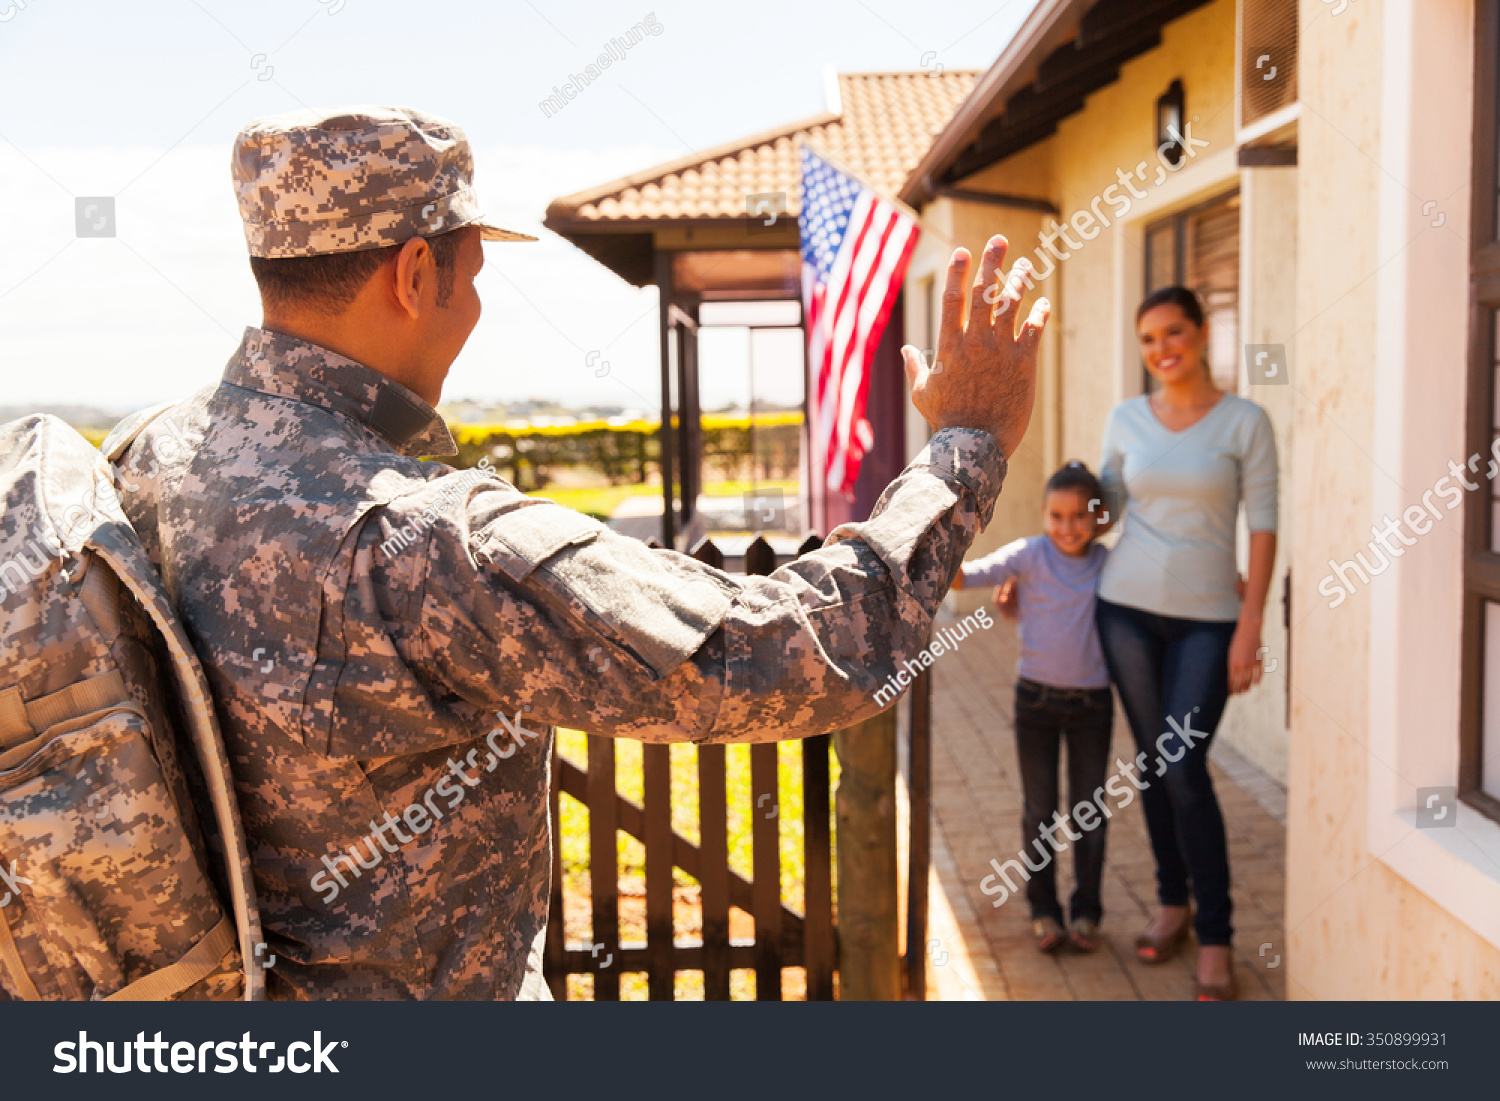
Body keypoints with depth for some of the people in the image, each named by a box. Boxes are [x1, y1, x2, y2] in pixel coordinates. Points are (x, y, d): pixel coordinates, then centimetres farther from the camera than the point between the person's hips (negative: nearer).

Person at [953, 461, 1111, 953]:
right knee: (1039, 811, 8)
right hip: (1037, 696, -1)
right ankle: (1043, 909, 23)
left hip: (1092, 700, 2)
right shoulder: (1029, 555, -9)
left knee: (1089, 812, 9)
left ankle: (1086, 911, 25)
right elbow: (966, 576, -19)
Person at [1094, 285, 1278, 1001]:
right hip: (1128, 608, 3)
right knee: (1152, 762, 10)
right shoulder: (1125, 420, 4)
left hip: (1207, 618, -3)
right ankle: (1172, 905, 28)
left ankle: (1215, 941, 6)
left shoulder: (1244, 422, -4)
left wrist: (1249, 629, -9)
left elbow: (1263, 527, -5)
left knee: (1184, 770, -8)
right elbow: (1102, 506, 15)